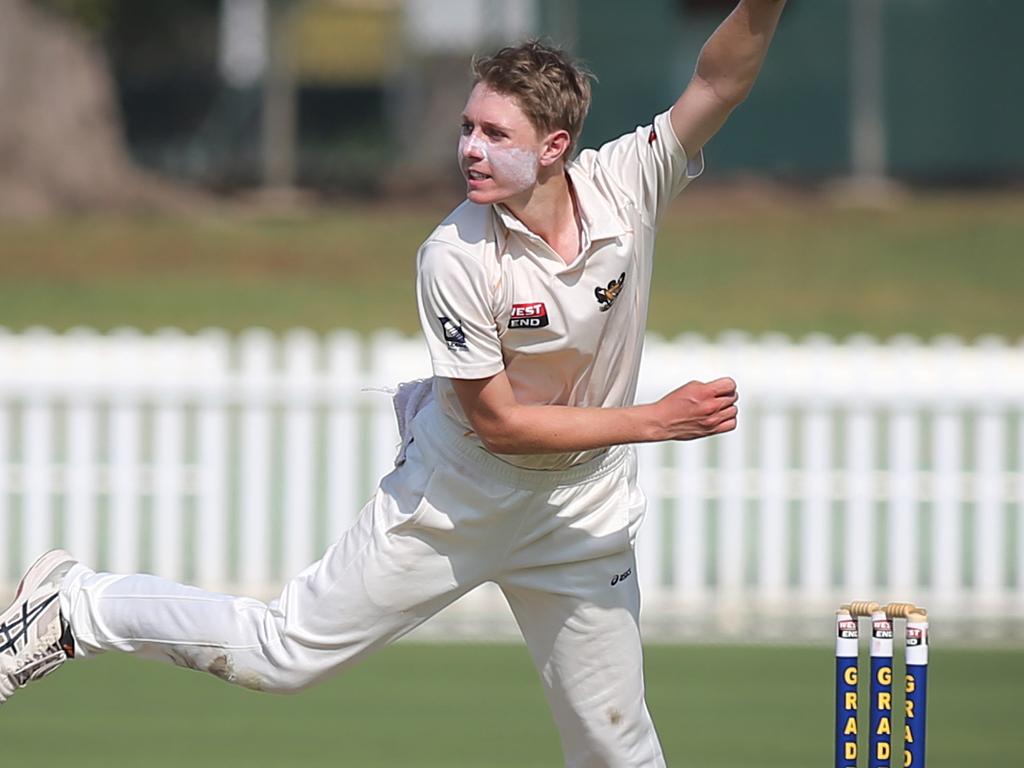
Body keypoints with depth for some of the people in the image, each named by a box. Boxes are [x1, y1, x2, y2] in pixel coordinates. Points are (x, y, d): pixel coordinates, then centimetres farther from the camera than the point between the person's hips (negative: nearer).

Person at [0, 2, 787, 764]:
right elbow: (499, 423, -21)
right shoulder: (456, 258, -24)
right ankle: (75, 605, 18)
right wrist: (656, 421, -24)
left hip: (582, 519, 3)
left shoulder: (624, 188, -16)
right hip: (457, 496, -3)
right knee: (284, 653, 1)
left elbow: (720, 83, -26)